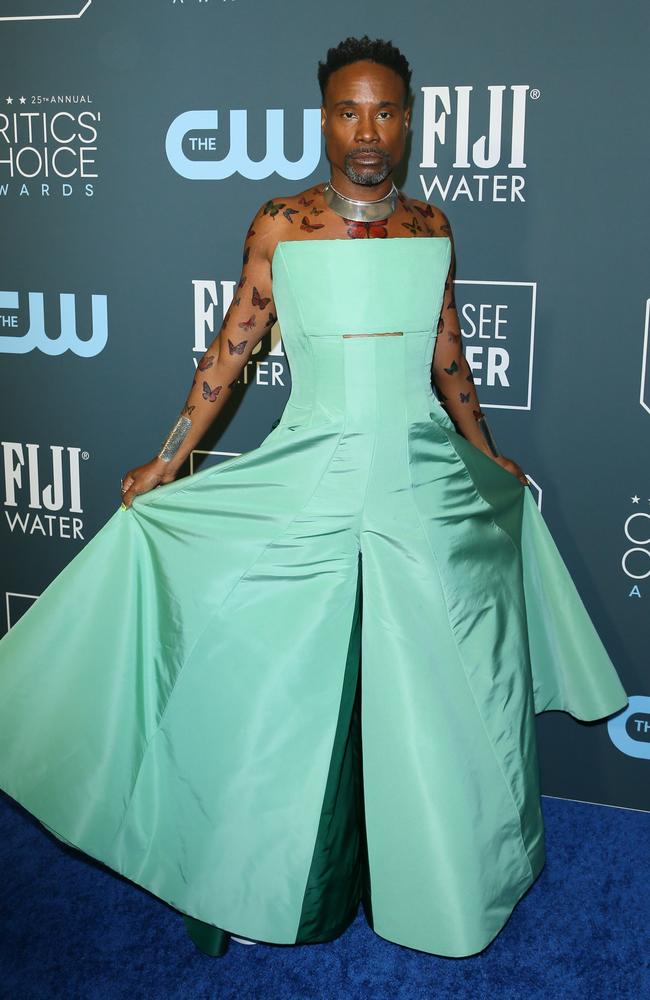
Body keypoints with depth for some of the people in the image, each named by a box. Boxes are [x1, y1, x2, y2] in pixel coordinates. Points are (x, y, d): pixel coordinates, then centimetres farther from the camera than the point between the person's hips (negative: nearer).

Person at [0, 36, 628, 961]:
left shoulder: (430, 227, 6)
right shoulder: (280, 224, -1)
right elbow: (231, 349, 1)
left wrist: (490, 459, 22)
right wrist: (165, 464, -2)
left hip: (425, 481, 3)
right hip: (309, 484, -2)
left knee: (432, 692, 9)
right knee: (284, 686, 6)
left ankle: (424, 877, 32)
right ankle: (256, 884, 26)